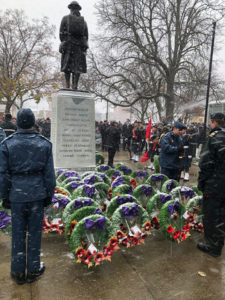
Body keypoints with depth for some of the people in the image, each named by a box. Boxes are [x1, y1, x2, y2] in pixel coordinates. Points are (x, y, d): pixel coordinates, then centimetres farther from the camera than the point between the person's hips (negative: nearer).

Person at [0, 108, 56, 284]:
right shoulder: (44, 144, -3)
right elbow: (49, 173, 0)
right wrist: (49, 195, 9)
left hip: (16, 195, 0)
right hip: (37, 194, 0)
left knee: (18, 233, 13)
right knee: (34, 232, 12)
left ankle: (18, 272, 28)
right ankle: (33, 270, 27)